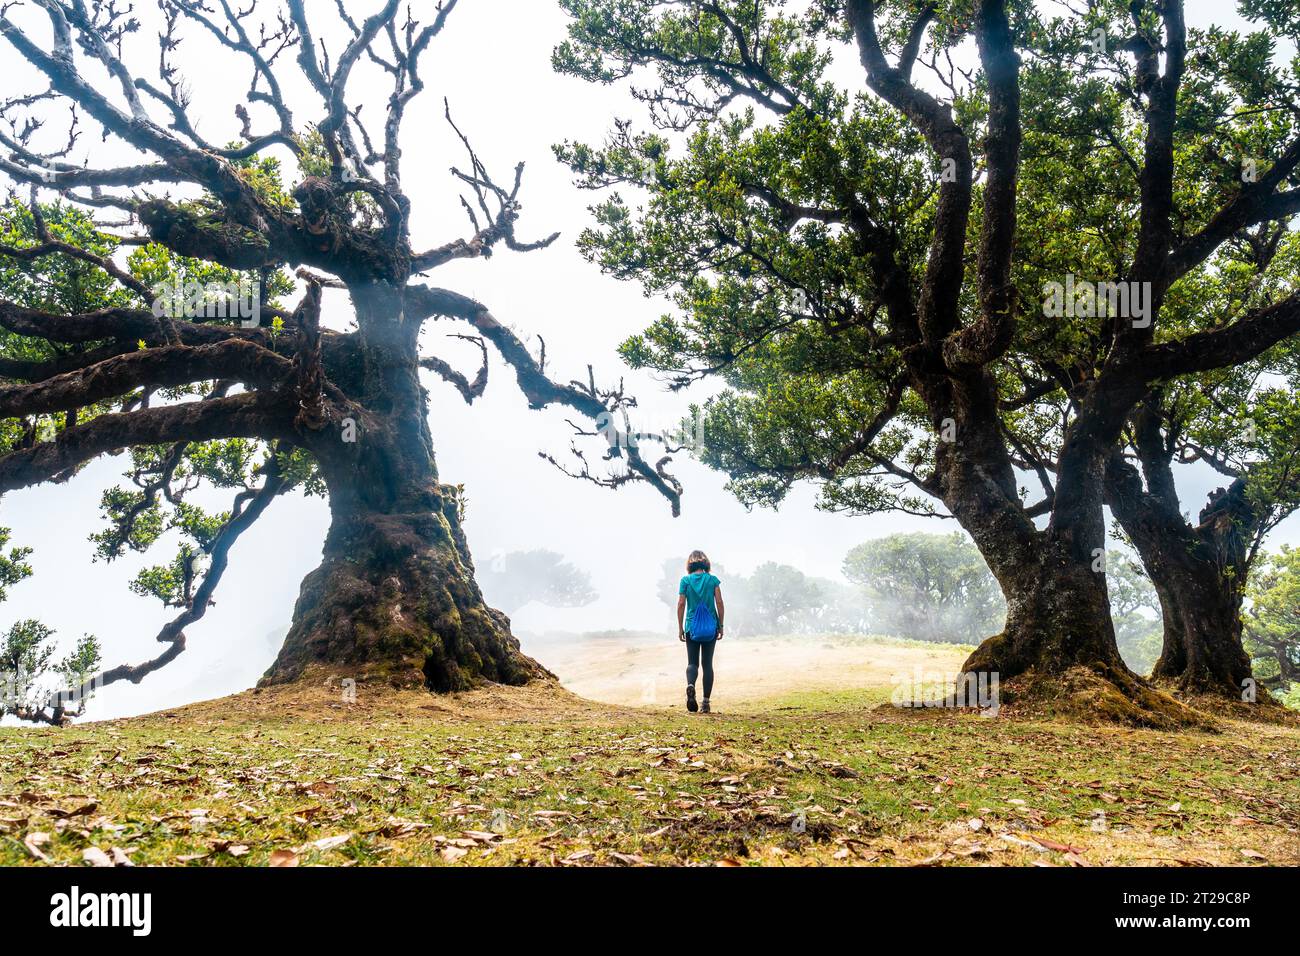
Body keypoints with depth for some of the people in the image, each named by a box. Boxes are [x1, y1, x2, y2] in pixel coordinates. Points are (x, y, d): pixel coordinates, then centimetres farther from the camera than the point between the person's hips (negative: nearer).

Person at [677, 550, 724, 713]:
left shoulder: (685, 580, -1)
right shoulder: (713, 580, 0)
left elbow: (681, 604, -3)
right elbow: (720, 604, -2)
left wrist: (680, 628, 4)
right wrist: (721, 626, 6)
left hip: (692, 627, -1)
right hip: (710, 627, 1)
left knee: (692, 662, 6)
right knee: (707, 663, 8)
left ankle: (690, 685, -25)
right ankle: (706, 701, 5)